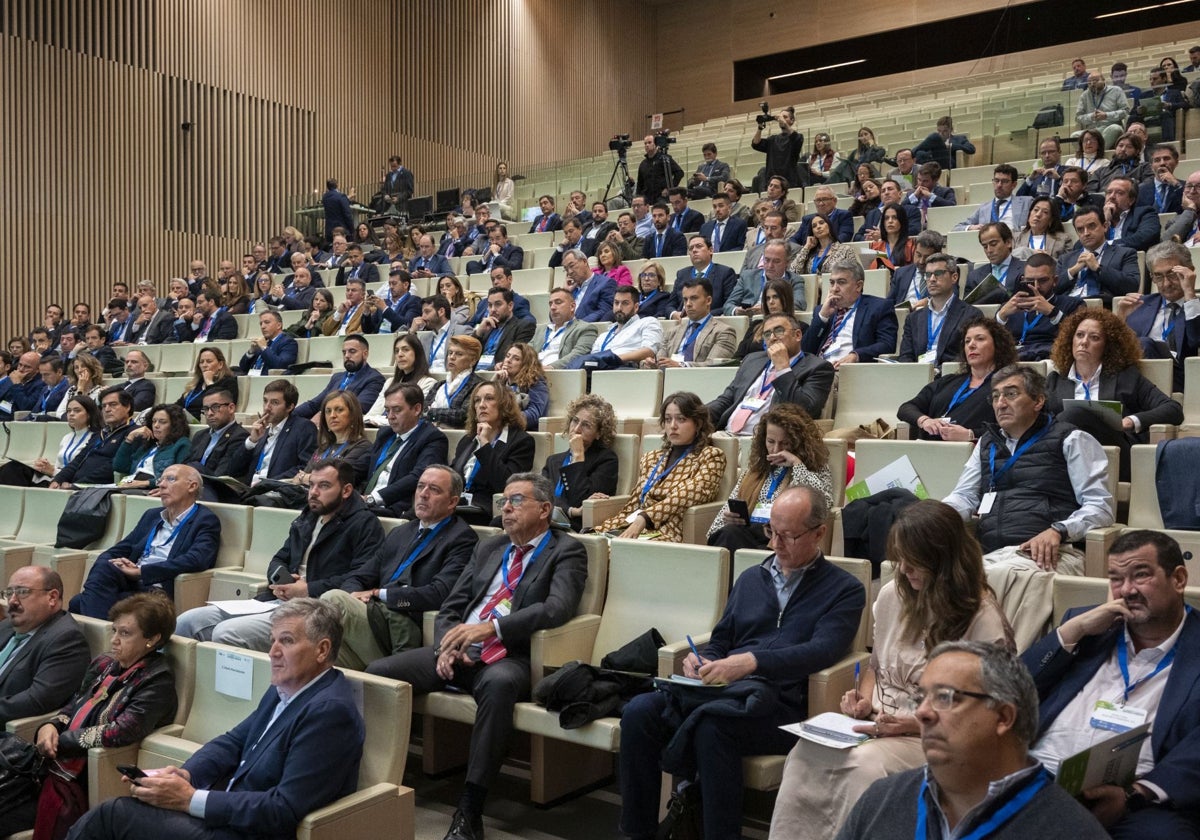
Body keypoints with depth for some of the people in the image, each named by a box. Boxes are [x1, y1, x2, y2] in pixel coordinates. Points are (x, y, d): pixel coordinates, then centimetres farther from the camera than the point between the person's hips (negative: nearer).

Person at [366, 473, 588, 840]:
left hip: (508, 658, -6)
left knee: (498, 683, -40)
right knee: (378, 671, -15)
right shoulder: (488, 548, 21)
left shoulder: (566, 552, 3)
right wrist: (446, 646, -5)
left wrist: (490, 627, -25)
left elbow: (558, 607, -16)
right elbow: (450, 607, 18)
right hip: (458, 652, 6)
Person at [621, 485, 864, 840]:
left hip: (780, 703, -5)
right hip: (719, 689, 5)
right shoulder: (751, 578, 24)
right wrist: (702, 661, -1)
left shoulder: (844, 590, 6)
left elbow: (822, 650, -11)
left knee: (711, 726, -36)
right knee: (639, 711, -21)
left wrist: (751, 662, -25)